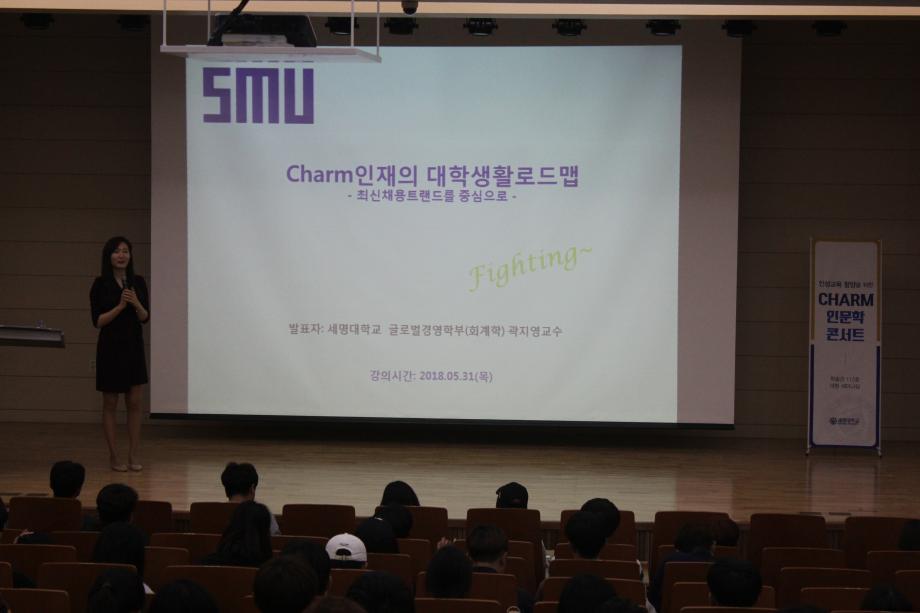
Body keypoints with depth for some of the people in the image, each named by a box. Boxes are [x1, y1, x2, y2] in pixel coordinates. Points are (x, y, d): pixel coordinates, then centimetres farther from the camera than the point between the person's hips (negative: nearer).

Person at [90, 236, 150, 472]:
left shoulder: (138, 282, 4)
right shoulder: (101, 284, -6)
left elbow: (145, 318, 3)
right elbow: (98, 321, -9)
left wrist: (136, 304, -16)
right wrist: (120, 306, -20)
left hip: (134, 347, 3)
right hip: (110, 348, -3)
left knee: (135, 402, 3)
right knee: (110, 403, 3)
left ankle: (134, 455, 9)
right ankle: (113, 456, 9)